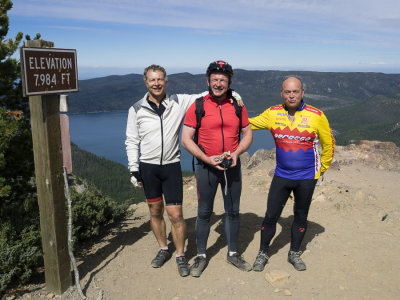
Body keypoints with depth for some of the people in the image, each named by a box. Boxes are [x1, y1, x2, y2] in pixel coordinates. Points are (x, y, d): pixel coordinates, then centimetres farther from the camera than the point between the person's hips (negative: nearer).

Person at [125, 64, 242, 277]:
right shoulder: (137, 109, 0)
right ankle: (163, 249, 34)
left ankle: (180, 256, 18)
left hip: (171, 166, -1)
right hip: (147, 167, 1)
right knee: (155, 211, 13)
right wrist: (133, 168, -1)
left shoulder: (178, 102, -1)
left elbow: (202, 97, 6)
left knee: (175, 214, -2)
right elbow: (131, 141, 4)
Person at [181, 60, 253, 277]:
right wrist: (207, 159, -17)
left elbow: (247, 134, 9)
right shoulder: (197, 107, -6)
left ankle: (233, 253, 30)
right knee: (204, 213, 6)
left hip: (232, 166, 3)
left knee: (233, 211, 12)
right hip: (206, 167, -3)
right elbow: (186, 139, -7)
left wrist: (236, 153, -9)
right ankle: (201, 256, 23)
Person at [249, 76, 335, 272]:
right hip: (281, 175, 1)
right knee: (270, 216, 3)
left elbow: (328, 144, 3)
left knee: (301, 216, 14)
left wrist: (321, 170, 5)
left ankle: (294, 253, 33)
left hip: (307, 178, 0)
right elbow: (248, 123, 8)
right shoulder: (272, 113, -3)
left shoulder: (316, 116, -8)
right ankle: (262, 254, 22)